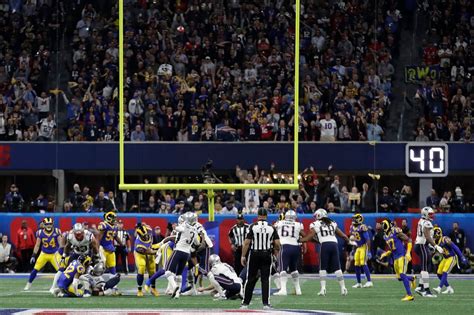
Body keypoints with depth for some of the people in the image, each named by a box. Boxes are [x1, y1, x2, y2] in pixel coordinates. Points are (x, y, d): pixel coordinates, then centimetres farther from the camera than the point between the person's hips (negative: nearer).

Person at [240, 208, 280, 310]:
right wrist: (276, 253, 14)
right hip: (267, 255, 1)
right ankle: (266, 303, 0)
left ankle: (245, 302, 9)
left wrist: (243, 256, -2)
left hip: (254, 255, -1)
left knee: (250, 279, 6)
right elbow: (277, 243, -4)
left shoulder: (252, 227, -4)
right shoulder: (271, 228, 1)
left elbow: (247, 242, -7)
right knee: (265, 279, 4)